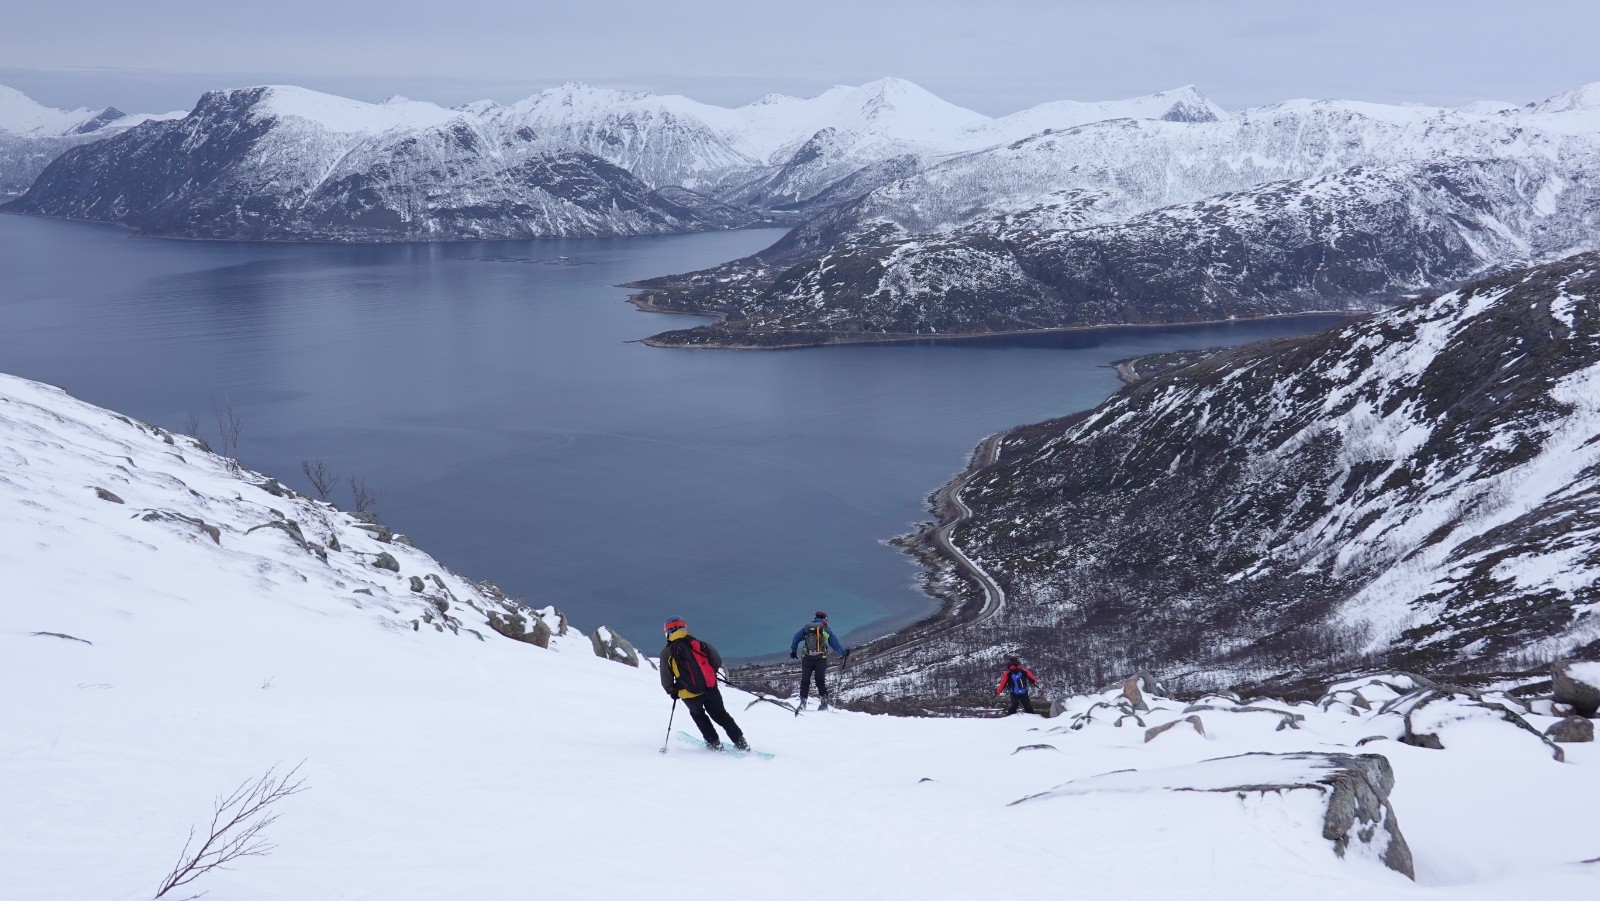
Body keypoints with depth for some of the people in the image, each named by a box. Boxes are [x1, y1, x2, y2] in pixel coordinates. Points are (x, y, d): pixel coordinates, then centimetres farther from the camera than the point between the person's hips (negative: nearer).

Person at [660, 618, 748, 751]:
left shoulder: (667, 652, -1)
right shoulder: (699, 643, 3)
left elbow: (666, 681, -1)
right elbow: (718, 662, 2)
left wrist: (673, 692, 18)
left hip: (690, 695, -1)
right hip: (710, 689, 1)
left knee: (698, 715, 29)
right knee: (720, 714, 20)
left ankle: (714, 743, 24)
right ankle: (740, 742, 14)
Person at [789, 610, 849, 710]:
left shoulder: (806, 628, 9)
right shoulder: (826, 630, 7)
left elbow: (796, 638, 6)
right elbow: (835, 645, 10)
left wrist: (793, 651, 16)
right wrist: (843, 654, 22)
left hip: (807, 658, 0)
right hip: (821, 659, 0)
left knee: (805, 681, 7)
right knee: (820, 681, 10)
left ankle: (803, 702, -3)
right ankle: (824, 701, -1)